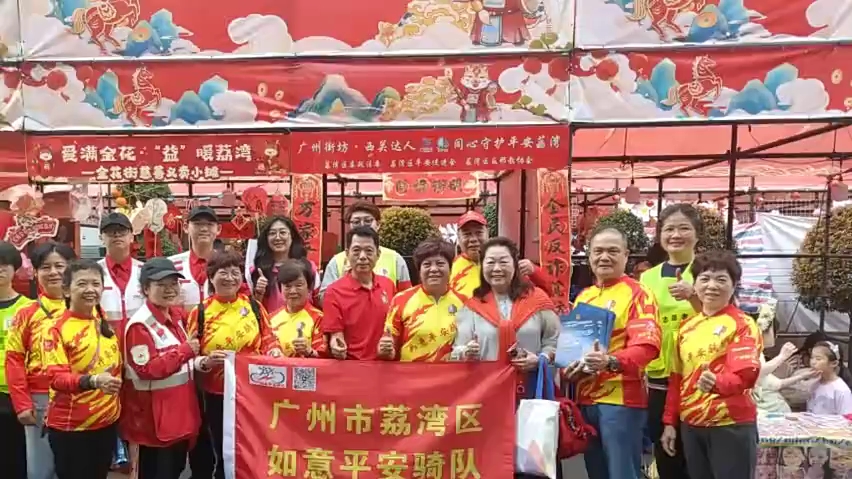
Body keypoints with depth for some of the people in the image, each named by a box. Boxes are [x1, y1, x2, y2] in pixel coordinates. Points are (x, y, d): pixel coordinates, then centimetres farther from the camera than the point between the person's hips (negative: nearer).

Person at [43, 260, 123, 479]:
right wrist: (92, 381, -36)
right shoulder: (58, 329, -13)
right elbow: (56, 378, -21)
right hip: (70, 426, -5)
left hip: (107, 421, 6)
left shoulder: (106, 321, 4)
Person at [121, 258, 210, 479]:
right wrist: (185, 351, -22)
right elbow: (147, 369, -24)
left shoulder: (175, 315, 8)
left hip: (180, 410, 9)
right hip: (155, 417, -8)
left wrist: (201, 363, 0)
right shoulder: (140, 324, -18)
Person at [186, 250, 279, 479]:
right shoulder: (200, 312, -3)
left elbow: (266, 339, 7)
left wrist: (273, 350, -14)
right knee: (223, 453, 13)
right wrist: (205, 362, -20)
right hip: (216, 395, -1)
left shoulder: (254, 306, 1)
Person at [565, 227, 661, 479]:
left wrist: (611, 361, -36)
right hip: (585, 399, 7)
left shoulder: (637, 293, -7)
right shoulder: (583, 296, 15)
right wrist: (569, 364, -1)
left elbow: (647, 345, -19)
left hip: (621, 399, -7)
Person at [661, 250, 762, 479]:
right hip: (690, 425, 5)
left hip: (731, 425, -5)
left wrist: (717, 383, -39)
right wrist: (670, 422, 11)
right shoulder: (686, 326, 10)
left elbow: (746, 375, -19)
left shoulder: (743, 324, -6)